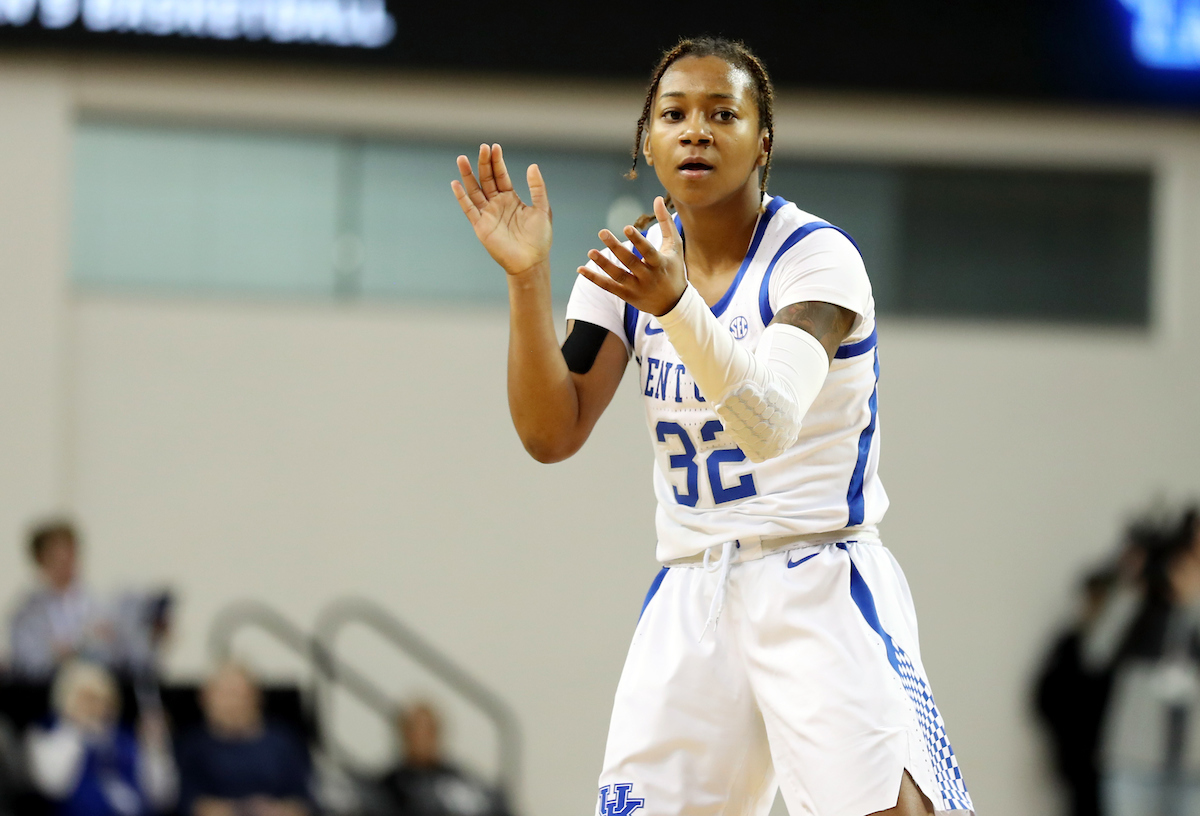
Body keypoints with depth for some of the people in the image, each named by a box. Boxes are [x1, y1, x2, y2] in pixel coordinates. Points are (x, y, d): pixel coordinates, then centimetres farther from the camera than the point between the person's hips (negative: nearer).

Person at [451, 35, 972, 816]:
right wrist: (528, 278, -13)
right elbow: (553, 434, -2)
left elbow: (770, 425, -27)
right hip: (689, 598, 5)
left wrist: (677, 304, -42)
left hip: (820, 585, -5)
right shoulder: (634, 263, 6)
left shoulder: (816, 257, -11)